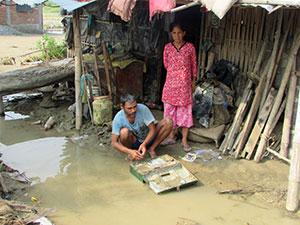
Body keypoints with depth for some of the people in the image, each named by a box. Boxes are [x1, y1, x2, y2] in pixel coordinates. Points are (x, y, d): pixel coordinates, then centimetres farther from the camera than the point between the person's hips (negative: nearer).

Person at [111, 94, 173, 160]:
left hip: (148, 138, 2)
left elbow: (152, 130, -21)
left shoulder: (143, 109, -25)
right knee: (124, 131, -36)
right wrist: (130, 151, -39)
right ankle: (131, 151, -5)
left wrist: (144, 144, -39)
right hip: (134, 142, -1)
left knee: (168, 122, -21)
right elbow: (114, 143, -23)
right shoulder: (118, 118, -24)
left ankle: (152, 148, -9)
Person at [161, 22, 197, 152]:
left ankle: (184, 140, 10)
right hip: (171, 83, 2)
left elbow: (194, 65, 5)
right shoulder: (167, 47, 1)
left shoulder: (190, 47, -3)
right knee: (170, 109, 8)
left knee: (185, 110, 2)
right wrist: (175, 73, 9)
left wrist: (193, 81, 5)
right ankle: (172, 136, 22)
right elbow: (166, 64, 11)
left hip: (185, 83, -2)